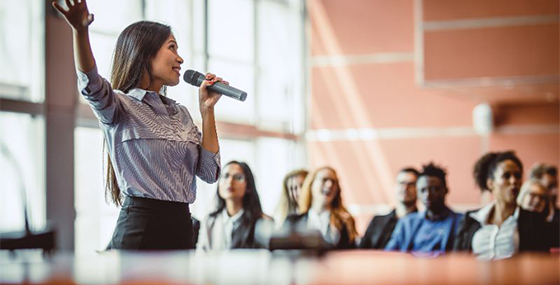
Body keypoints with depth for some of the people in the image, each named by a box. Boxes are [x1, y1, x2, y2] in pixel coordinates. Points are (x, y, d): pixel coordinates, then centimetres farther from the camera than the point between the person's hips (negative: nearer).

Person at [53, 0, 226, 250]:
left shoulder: (181, 114, 16)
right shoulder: (122, 107, -4)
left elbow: (209, 172, 9)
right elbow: (92, 85, -27)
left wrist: (207, 109, 5)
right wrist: (80, 31, -45)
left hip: (181, 227, 6)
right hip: (141, 228, -6)